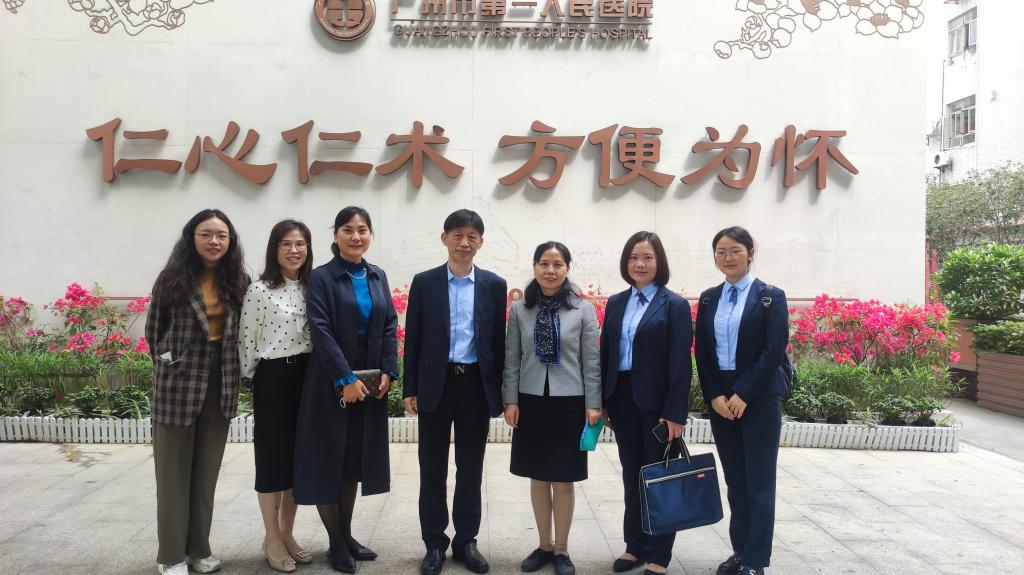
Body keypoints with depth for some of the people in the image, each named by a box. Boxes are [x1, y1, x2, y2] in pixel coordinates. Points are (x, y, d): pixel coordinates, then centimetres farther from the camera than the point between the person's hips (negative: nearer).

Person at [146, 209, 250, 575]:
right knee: (174, 470, 5)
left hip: (220, 385, 3)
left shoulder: (238, 282, 3)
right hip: (179, 381, -3)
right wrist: (170, 363, 8)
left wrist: (226, 368, 3)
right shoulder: (174, 278, -5)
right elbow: (154, 329, 3)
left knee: (207, 470, 11)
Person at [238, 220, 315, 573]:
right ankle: (272, 540, 18)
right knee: (272, 456, 4)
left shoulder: (312, 288, 6)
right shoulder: (259, 290, -10)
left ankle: (287, 534, 26)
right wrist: (252, 380, 0)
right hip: (273, 380, -5)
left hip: (306, 378, 5)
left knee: (299, 456, 12)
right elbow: (247, 341, -6)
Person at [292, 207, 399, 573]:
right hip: (332, 383, -5)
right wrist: (345, 379, -20)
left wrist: (388, 372, -4)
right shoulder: (321, 277, -6)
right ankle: (336, 543, 16)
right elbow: (321, 331, -15)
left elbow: (390, 326, 7)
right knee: (329, 459, 3)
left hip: (370, 382, 5)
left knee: (354, 459, 13)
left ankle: (347, 535, 25)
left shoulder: (378, 276, 9)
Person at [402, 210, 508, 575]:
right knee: (433, 469, 8)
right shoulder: (424, 282, 2)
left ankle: (466, 541, 24)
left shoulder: (494, 285, 4)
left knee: (471, 470, 10)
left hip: (477, 385, 1)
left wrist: (500, 393, 2)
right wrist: (410, 389, -2)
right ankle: (434, 543, 22)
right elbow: (413, 339, 2)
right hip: (436, 384, 0)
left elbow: (498, 341, 5)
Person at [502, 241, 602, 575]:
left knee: (563, 480, 6)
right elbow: (511, 359, 5)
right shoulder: (519, 309, 2)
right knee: (538, 478, 11)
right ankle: (544, 545, 27)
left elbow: (591, 360, -2)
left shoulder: (583, 309, -3)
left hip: (569, 403, -2)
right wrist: (510, 400, 0)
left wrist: (593, 404, -5)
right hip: (531, 402, 2)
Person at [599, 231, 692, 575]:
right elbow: (606, 354, 9)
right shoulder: (616, 303, 9)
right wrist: (602, 402, 6)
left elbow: (680, 363, -11)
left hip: (657, 402, -5)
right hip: (622, 399, 5)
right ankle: (635, 546, 26)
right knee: (631, 476, 13)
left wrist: (676, 413, -15)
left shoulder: (674, 305, -6)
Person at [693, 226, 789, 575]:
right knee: (735, 481, 11)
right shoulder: (709, 298, 9)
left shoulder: (770, 296, -3)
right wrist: (714, 396, -6)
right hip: (719, 399, 4)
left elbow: (774, 350, -11)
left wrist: (742, 395, -15)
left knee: (758, 482, 2)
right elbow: (702, 353, 6)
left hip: (758, 400, -4)